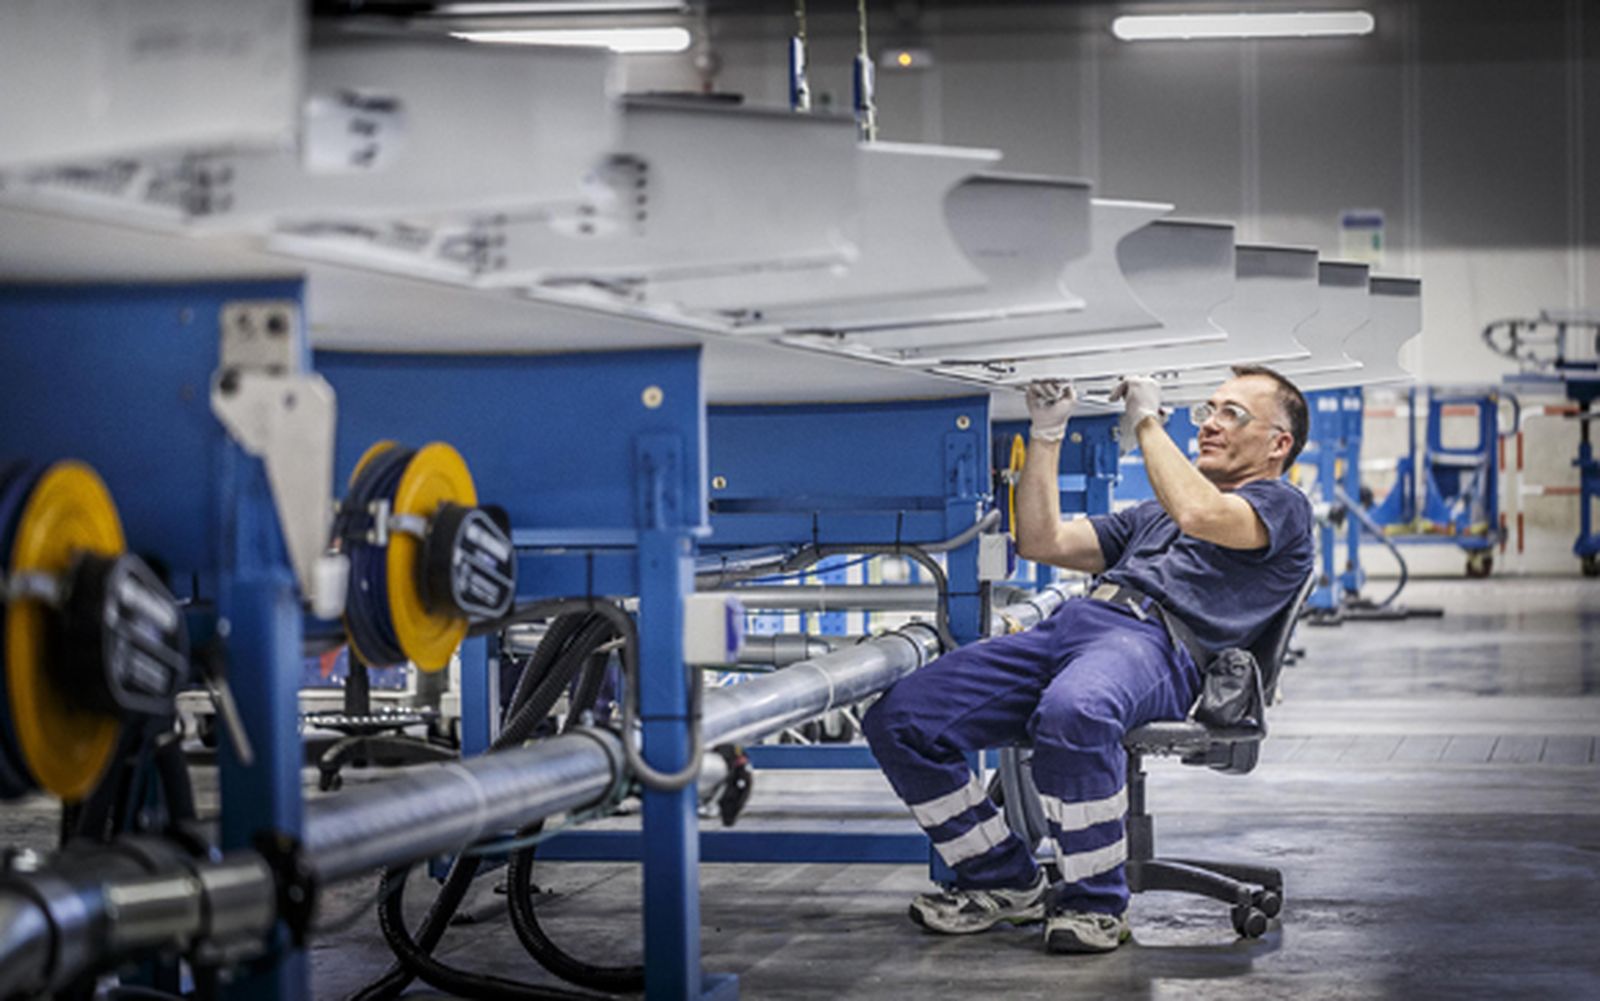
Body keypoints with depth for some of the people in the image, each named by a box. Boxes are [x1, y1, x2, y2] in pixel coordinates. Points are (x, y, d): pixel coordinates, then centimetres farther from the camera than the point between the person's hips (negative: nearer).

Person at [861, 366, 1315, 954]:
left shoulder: (1283, 507, 13)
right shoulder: (1151, 516, 38)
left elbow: (1199, 513, -9)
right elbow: (1041, 542, 30)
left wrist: (1145, 421, 3)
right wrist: (1046, 434, 25)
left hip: (1156, 643, -8)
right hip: (1071, 621, 8)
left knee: (1071, 713, -43)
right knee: (898, 719, -10)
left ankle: (1096, 904, -23)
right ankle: (1007, 882, 0)